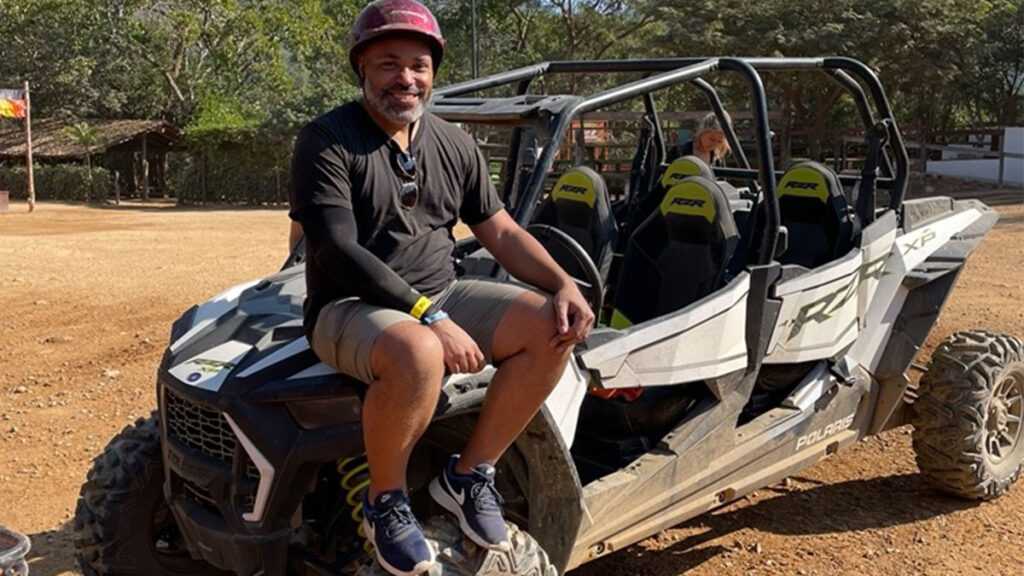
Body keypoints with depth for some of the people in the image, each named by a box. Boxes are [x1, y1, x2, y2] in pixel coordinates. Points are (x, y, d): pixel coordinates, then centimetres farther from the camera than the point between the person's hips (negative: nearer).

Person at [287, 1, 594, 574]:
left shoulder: (456, 145, 10)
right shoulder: (327, 140, -9)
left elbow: (503, 232, 10)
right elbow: (337, 251, -19)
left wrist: (564, 284, -8)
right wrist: (428, 316, -27)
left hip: (441, 295, 6)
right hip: (351, 308, -6)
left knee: (551, 327, -15)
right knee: (418, 353, -39)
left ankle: (469, 475, -2)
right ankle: (385, 500, -11)